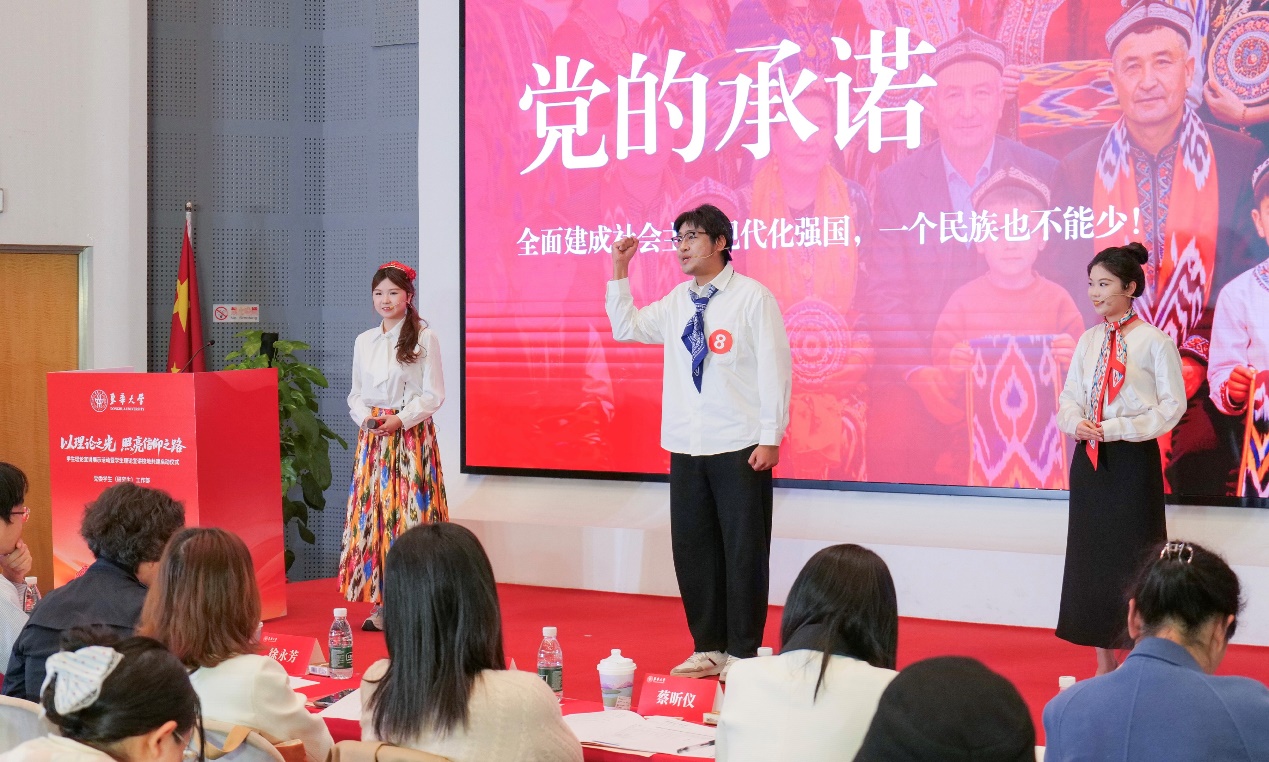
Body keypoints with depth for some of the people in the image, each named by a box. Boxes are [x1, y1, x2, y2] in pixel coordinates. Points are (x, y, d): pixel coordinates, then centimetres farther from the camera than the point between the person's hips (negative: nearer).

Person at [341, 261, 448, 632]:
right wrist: (365, 417, -4)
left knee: (411, 511, -7)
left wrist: (401, 420, -15)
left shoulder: (424, 337, -2)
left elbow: (434, 394, -4)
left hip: (412, 436, -4)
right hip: (372, 436, 4)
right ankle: (380, 604, 5)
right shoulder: (364, 341, 12)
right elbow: (355, 393, 16)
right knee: (372, 513, 0)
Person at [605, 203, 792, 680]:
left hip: (741, 448, -6)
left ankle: (742, 652, 11)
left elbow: (774, 368, -8)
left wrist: (770, 438, -12)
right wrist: (619, 272, 11)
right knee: (692, 549, 9)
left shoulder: (753, 298, -6)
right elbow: (625, 327, 22)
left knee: (743, 551, 1)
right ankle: (708, 648, 20)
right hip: (687, 448, 6)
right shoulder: (677, 302, 11)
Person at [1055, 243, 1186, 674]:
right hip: (1089, 460, 6)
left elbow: (1172, 406, -10)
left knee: (1132, 559, -3)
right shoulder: (1089, 340, 10)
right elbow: (1069, 397, 12)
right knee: (1091, 558, 8)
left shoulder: (1154, 341, -7)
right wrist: (1076, 423, -10)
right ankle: (1104, 665, 19)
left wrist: (1115, 428, -17)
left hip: (1134, 460, -6)